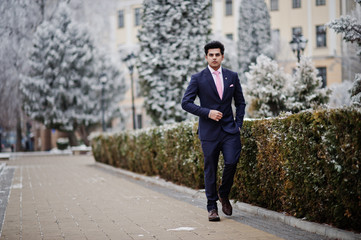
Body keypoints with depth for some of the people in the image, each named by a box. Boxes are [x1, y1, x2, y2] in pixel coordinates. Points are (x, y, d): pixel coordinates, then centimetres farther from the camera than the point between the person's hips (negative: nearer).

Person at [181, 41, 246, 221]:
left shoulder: (232, 76, 9)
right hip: (209, 131, -2)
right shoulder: (198, 78, 0)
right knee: (210, 169, 2)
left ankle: (224, 195, 13)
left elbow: (240, 102, 16)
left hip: (229, 129, 2)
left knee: (231, 162, -14)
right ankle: (212, 207, 14)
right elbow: (186, 103, -4)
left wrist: (238, 124, 4)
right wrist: (207, 113, -13)